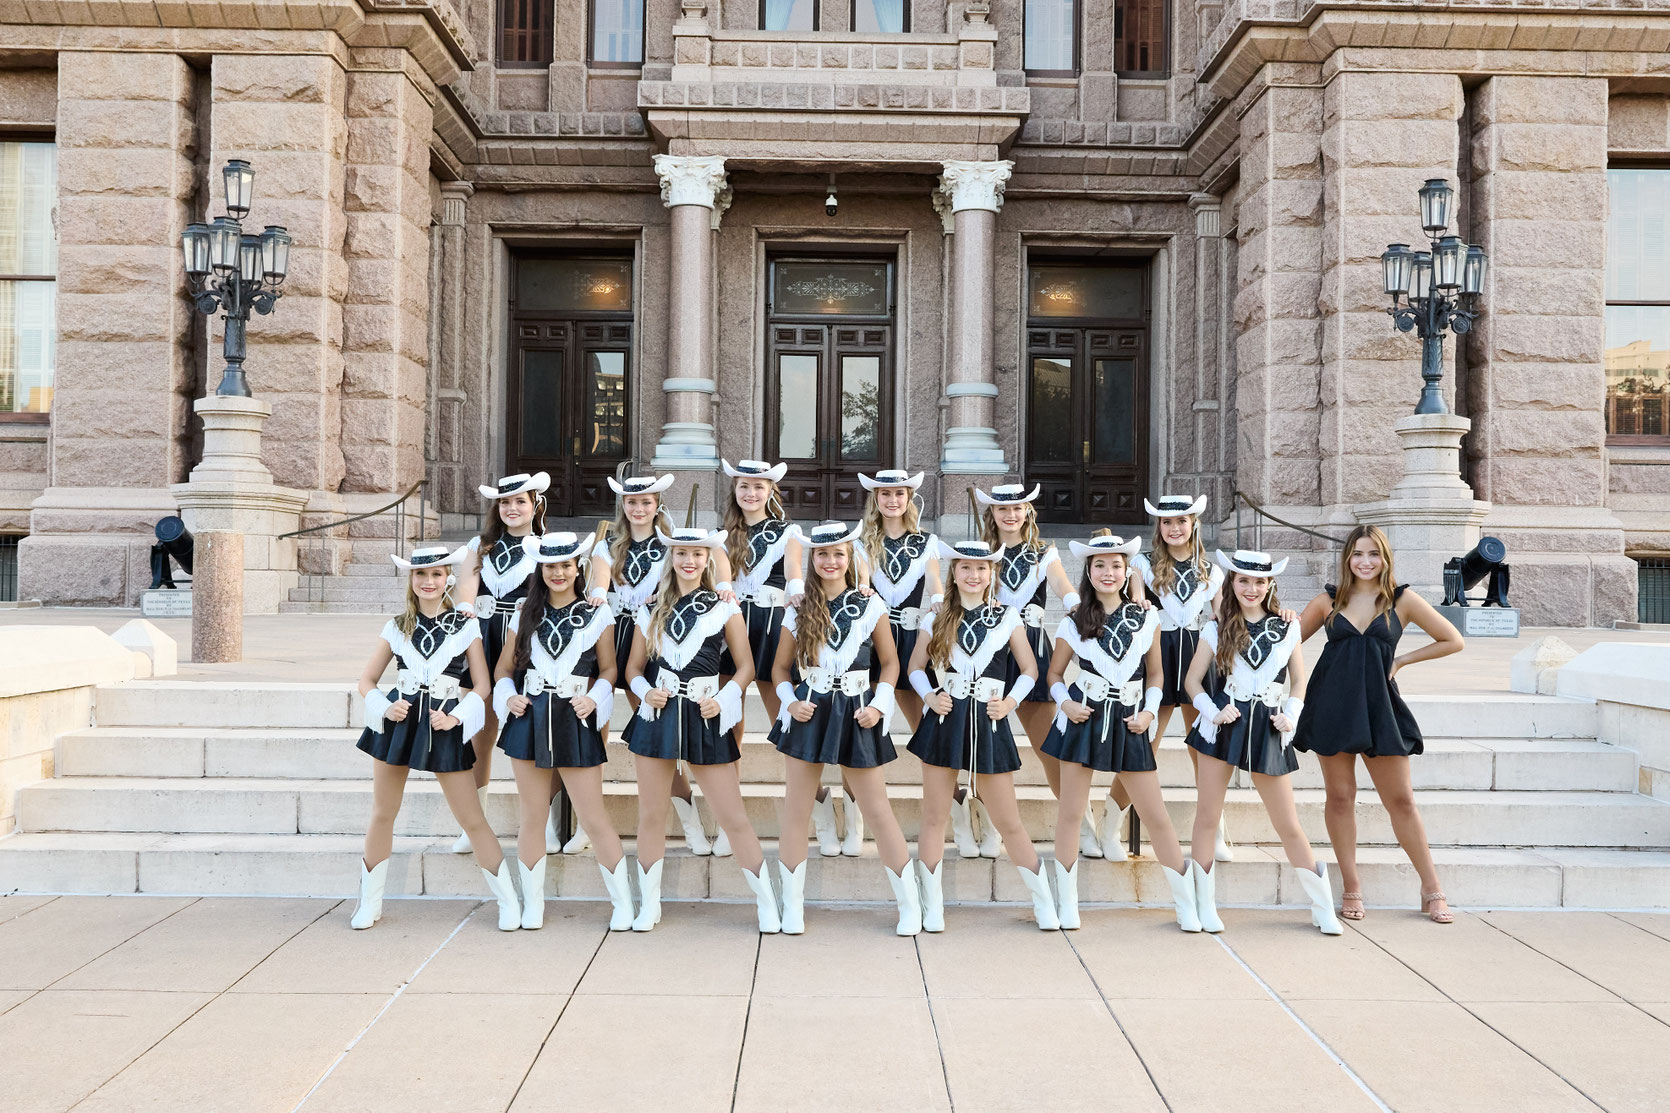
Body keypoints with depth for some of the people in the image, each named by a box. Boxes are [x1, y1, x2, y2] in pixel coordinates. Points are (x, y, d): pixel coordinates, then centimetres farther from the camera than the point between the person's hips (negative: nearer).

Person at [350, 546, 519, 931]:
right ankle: (370, 903, 25)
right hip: (399, 721, 2)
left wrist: (455, 717, -13)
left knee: (472, 819, -2)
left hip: (445, 725, -2)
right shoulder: (396, 628, 7)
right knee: (382, 813, 9)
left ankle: (508, 902, 9)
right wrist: (385, 708, -9)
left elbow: (481, 685, 1)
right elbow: (367, 680, 9)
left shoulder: (465, 628, 2)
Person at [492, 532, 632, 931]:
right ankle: (532, 904, 21)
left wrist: (594, 699, -10)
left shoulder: (597, 614, 4)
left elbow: (608, 669, 6)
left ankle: (623, 904, 6)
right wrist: (509, 697, -3)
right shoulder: (525, 612, 10)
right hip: (529, 719, 3)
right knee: (533, 817, 8)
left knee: (594, 816, -3)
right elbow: (505, 666, 14)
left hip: (575, 720, -2)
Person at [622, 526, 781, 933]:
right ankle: (649, 904, 21)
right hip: (658, 715, 2)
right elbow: (634, 667, 13)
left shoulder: (724, 609, 4)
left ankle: (767, 904, 8)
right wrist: (646, 691, -7)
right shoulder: (652, 611, 9)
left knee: (734, 818, -2)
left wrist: (723, 700, -11)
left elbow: (746, 667, 4)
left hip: (705, 718, -2)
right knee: (651, 814, 7)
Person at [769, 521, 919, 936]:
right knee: (796, 810, 4)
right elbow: (780, 668, 10)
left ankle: (909, 905, 13)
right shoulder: (798, 611, 5)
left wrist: (879, 705, -6)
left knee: (878, 811, 1)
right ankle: (792, 906, 17)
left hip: (856, 714, -2)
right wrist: (790, 702, -7)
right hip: (809, 713, 2)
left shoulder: (871, 606, 1)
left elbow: (889, 661, 6)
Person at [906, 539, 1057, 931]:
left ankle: (1045, 904, 18)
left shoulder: (1008, 617, 5)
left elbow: (1029, 669, 9)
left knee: (1008, 822, 3)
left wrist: (1010, 702, -5)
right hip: (944, 721, 1)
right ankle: (933, 909, 15)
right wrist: (929, 696, -5)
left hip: (988, 722, -1)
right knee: (934, 818, 4)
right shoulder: (937, 619, 6)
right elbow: (916, 667, 12)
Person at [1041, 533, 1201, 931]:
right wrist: (1066, 703, -10)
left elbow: (1155, 673, 11)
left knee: (1156, 815, 3)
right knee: (1070, 813, 2)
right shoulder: (1075, 622, 1)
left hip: (1129, 722, 0)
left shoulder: (1146, 618, 3)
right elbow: (1054, 674, 8)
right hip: (1084, 719, 0)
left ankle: (1186, 904, 15)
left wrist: (1149, 711, -3)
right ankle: (1067, 903, 14)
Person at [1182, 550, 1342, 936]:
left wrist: (1290, 715, -2)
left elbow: (1298, 681, 13)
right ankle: (1205, 906, 13)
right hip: (1223, 726, 0)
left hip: (1267, 730, 0)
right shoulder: (1216, 630, 4)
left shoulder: (1287, 629, 7)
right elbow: (1192, 680, 5)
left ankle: (1323, 909, 16)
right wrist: (1213, 711, -10)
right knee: (1206, 817, 2)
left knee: (1288, 825, 4)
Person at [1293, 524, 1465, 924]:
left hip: (1378, 706, -1)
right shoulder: (1330, 600, 7)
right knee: (1340, 797, 4)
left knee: (1401, 800, 2)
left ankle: (1432, 889, 12)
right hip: (1333, 706, 1)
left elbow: (1453, 640, 8)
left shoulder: (1401, 600, 3)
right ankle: (1351, 888, 15)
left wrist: (1402, 659, 3)